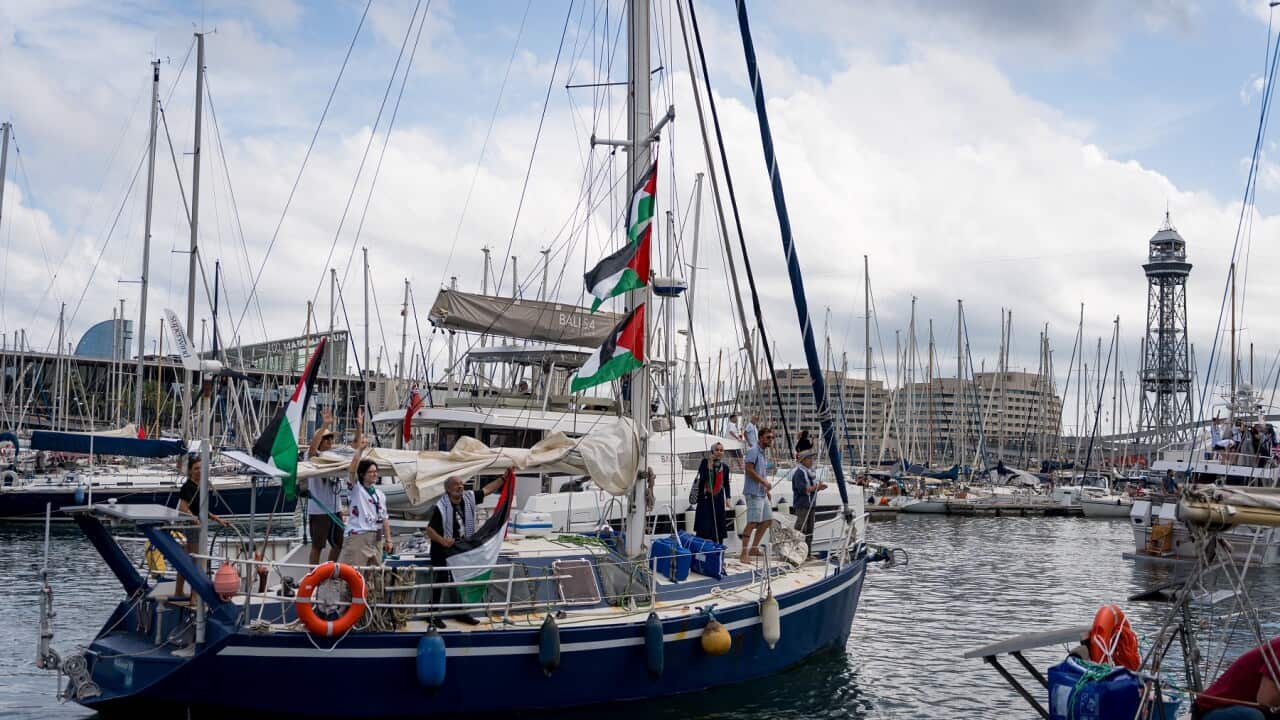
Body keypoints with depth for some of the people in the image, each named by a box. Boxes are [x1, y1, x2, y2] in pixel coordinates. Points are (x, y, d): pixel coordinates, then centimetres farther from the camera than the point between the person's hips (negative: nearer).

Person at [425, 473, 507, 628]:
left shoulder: (469, 498, -6)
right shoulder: (442, 507, -24)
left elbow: (487, 489, 6)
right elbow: (429, 530, -23)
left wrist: (503, 478, -1)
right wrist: (443, 541, -37)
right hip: (443, 551, -7)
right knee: (440, 581, -1)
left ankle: (461, 612, 27)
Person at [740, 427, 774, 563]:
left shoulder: (764, 454, 20)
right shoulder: (753, 451, -9)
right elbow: (749, 470, -18)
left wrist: (767, 489, 16)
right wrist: (764, 482, -16)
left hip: (762, 493, 10)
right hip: (754, 492, -10)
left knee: (767, 520, 13)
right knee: (752, 522, -13)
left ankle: (753, 548, 20)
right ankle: (744, 553, -13)